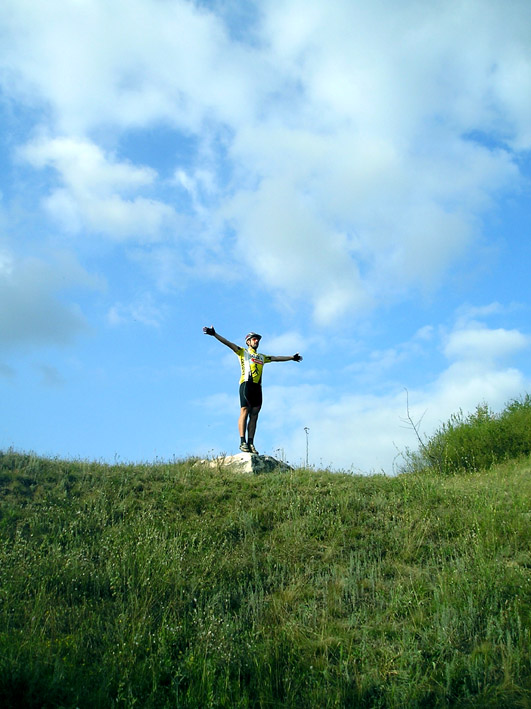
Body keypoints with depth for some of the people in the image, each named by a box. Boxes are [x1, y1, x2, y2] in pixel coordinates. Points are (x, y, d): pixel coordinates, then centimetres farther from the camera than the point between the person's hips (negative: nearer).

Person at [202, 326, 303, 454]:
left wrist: (292, 358, 43)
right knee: (245, 411, -13)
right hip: (246, 384, -5)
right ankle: (242, 442, -16)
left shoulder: (262, 357, 28)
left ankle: (251, 443, -1)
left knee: (254, 415, 0)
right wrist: (214, 334, -9)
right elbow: (229, 344, 2)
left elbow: (276, 358, 37)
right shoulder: (243, 352, 12)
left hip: (257, 387, 5)